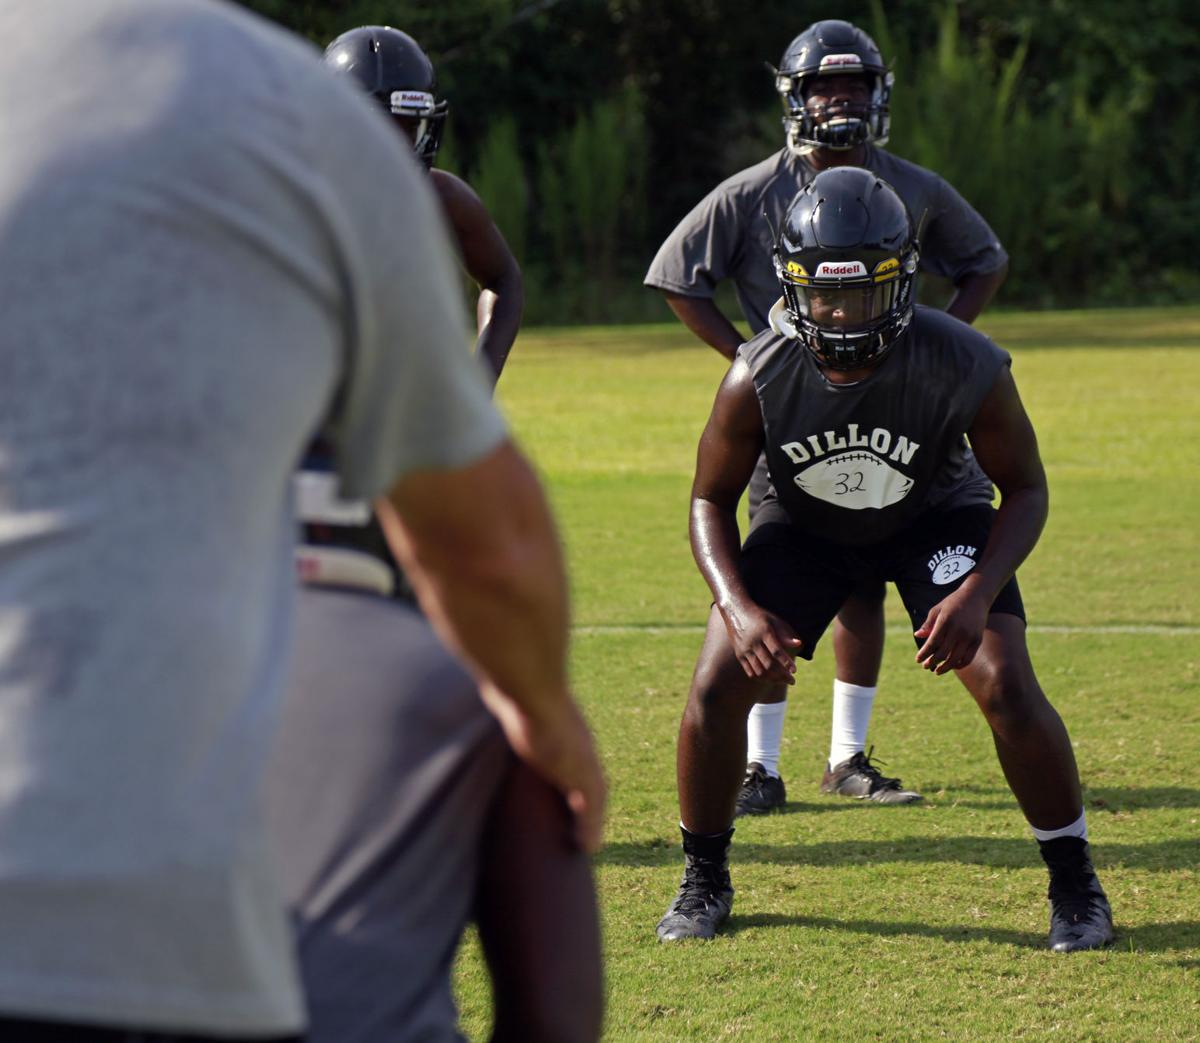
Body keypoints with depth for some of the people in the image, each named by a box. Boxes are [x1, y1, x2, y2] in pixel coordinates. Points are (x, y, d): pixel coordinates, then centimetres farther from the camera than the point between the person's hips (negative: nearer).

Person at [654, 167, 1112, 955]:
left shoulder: (965, 368, -33)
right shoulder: (760, 377, -29)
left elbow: (1026, 488, -17)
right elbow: (711, 501, -13)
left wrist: (977, 594, -33)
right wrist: (740, 608, -30)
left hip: (935, 515, -1)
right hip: (805, 525, 1)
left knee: (1007, 687, -19)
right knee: (718, 685, -12)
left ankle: (1075, 882, 2)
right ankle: (705, 878, 12)